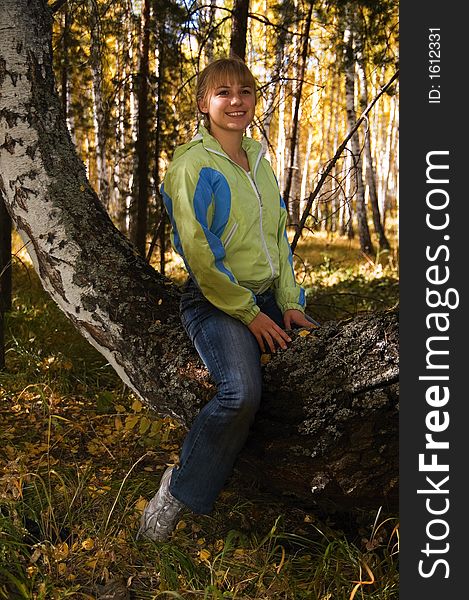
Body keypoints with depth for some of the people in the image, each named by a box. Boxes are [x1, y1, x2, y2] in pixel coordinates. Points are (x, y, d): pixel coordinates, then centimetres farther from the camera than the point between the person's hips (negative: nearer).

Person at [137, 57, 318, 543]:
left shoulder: (260, 162, 14)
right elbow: (200, 256, -15)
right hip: (216, 302, -7)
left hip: (268, 296, 8)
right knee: (242, 392, -29)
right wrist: (249, 314, -13)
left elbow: (278, 237, 14)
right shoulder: (193, 165, -9)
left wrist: (290, 302, 3)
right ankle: (180, 488, -7)